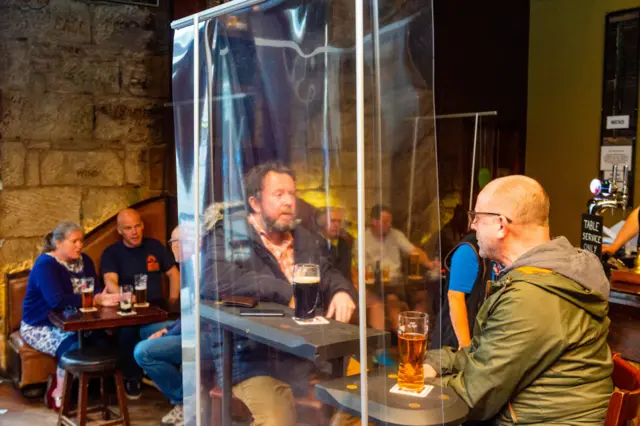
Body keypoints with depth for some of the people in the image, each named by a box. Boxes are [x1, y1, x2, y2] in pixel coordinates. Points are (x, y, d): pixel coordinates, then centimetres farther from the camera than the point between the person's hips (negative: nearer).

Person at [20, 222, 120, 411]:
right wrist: (98, 300, -37)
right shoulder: (45, 265, -18)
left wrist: (105, 297, -28)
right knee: (75, 349, -32)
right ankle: (57, 395, -10)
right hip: (40, 326, -6)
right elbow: (57, 300, -32)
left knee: (104, 342, -20)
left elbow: (96, 290, -3)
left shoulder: (84, 261, 6)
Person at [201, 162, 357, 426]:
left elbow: (328, 276, 28)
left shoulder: (304, 238, 17)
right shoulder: (226, 235, -3)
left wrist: (341, 292, 2)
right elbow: (215, 282, -22)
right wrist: (285, 293, -18)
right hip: (254, 362, -6)